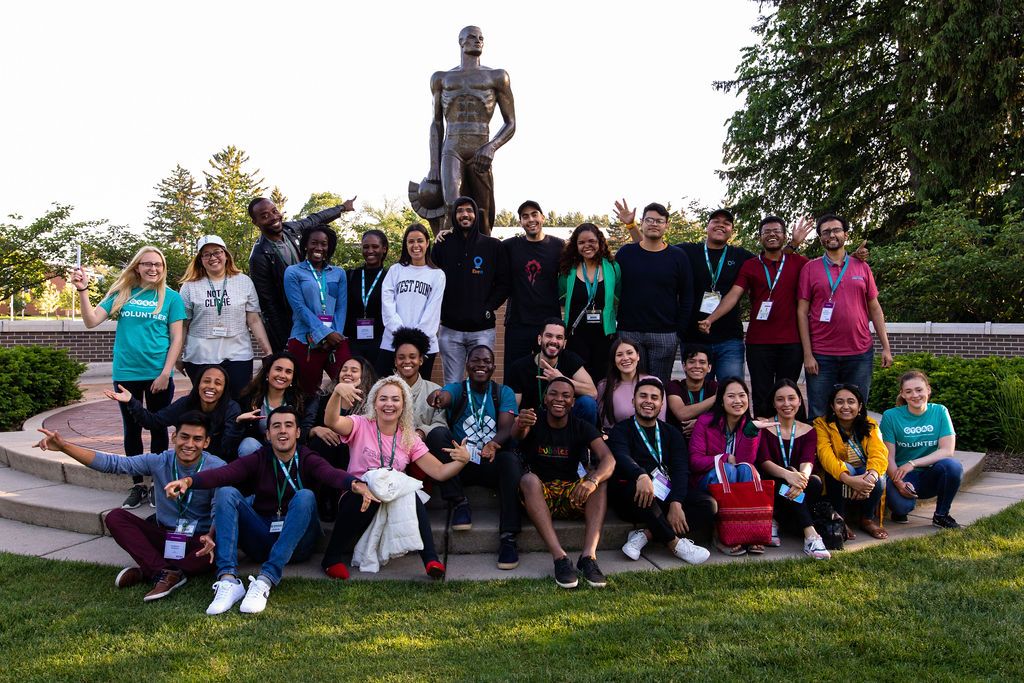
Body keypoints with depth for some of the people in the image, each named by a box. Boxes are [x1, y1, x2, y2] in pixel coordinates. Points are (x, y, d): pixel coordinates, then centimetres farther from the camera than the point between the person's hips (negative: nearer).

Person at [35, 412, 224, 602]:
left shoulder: (217, 469, -15)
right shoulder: (160, 461, -5)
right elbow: (111, 463, -8)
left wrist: (211, 536, -43)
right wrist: (64, 446, -17)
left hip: (198, 541, -4)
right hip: (163, 536, 5)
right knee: (115, 517, -15)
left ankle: (147, 571, -23)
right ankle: (165, 572, -29)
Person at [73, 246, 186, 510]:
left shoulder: (171, 297, 0)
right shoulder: (122, 294, 4)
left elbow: (177, 338, -2)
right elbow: (91, 321, -1)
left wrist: (165, 373, -10)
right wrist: (83, 290, -13)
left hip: (158, 374, -2)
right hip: (126, 373, 2)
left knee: (158, 428, 8)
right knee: (131, 429, 10)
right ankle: (137, 486, 22)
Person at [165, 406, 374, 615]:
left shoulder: (308, 460, 1)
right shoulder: (258, 460, 5)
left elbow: (332, 474, -23)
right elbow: (223, 473, -16)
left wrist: (356, 484, -47)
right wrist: (188, 480, -36)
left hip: (296, 543, -2)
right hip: (260, 540, 2)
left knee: (305, 496, -28)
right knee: (226, 493, -15)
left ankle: (265, 581, -36)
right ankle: (228, 580, -32)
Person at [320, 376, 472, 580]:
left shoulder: (410, 439, 6)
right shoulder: (361, 426, -1)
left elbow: (439, 472, -1)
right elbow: (332, 422, -23)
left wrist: (462, 460, -21)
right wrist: (337, 391, -41)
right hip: (358, 500, -2)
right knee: (367, 495, -36)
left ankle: (431, 560, -23)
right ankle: (331, 558, -15)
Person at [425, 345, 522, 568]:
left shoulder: (504, 393, 7)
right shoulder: (456, 389, 5)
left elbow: (507, 429, -9)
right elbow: (444, 397, -22)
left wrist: (494, 443, -34)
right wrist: (437, 397, -50)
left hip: (492, 464, 0)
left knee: (510, 459, -34)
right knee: (437, 433, -26)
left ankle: (508, 537, -35)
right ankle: (459, 503, -18)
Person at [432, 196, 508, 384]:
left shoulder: (493, 246, 5)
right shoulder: (442, 245, 7)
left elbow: (503, 283, 5)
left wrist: (488, 308, -5)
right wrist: (440, 310, -3)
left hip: (483, 329, -1)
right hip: (450, 329, 1)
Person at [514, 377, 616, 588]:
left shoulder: (582, 428, 1)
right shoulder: (534, 422, -1)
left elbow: (608, 459, -16)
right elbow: (517, 434, -28)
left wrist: (592, 481, -38)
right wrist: (520, 424, -54)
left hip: (572, 496, 2)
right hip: (539, 494, -1)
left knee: (599, 477, -24)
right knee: (529, 478, -32)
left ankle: (589, 555, -36)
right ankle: (559, 557, -42)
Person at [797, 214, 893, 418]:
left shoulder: (862, 267, 10)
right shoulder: (810, 268, 4)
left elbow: (874, 308, 12)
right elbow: (802, 312, 0)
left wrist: (886, 347, 5)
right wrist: (807, 354, -7)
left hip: (860, 354, 2)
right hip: (821, 356, -2)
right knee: (819, 416, 1)